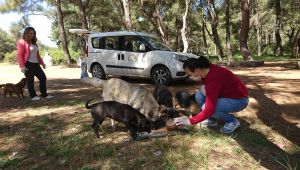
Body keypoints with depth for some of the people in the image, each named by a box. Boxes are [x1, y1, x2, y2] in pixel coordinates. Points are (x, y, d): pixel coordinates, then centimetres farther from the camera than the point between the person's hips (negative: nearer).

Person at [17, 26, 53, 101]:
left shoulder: (33, 43, 19)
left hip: (36, 64, 8)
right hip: (28, 64, -8)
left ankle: (44, 94, 13)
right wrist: (22, 66, -19)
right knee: (30, 80, 0)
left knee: (43, 77, 4)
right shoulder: (22, 42, -5)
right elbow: (20, 55, -12)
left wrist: (42, 62, 22)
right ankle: (33, 96, 11)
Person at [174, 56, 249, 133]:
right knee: (199, 95, -8)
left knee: (206, 107, -27)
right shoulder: (208, 70, -9)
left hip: (239, 100, -8)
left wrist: (190, 121, -24)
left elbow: (209, 110, -34)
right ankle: (212, 120, 9)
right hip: (225, 94, 8)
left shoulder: (213, 78, -34)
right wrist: (204, 87, -12)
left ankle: (232, 121, -2)